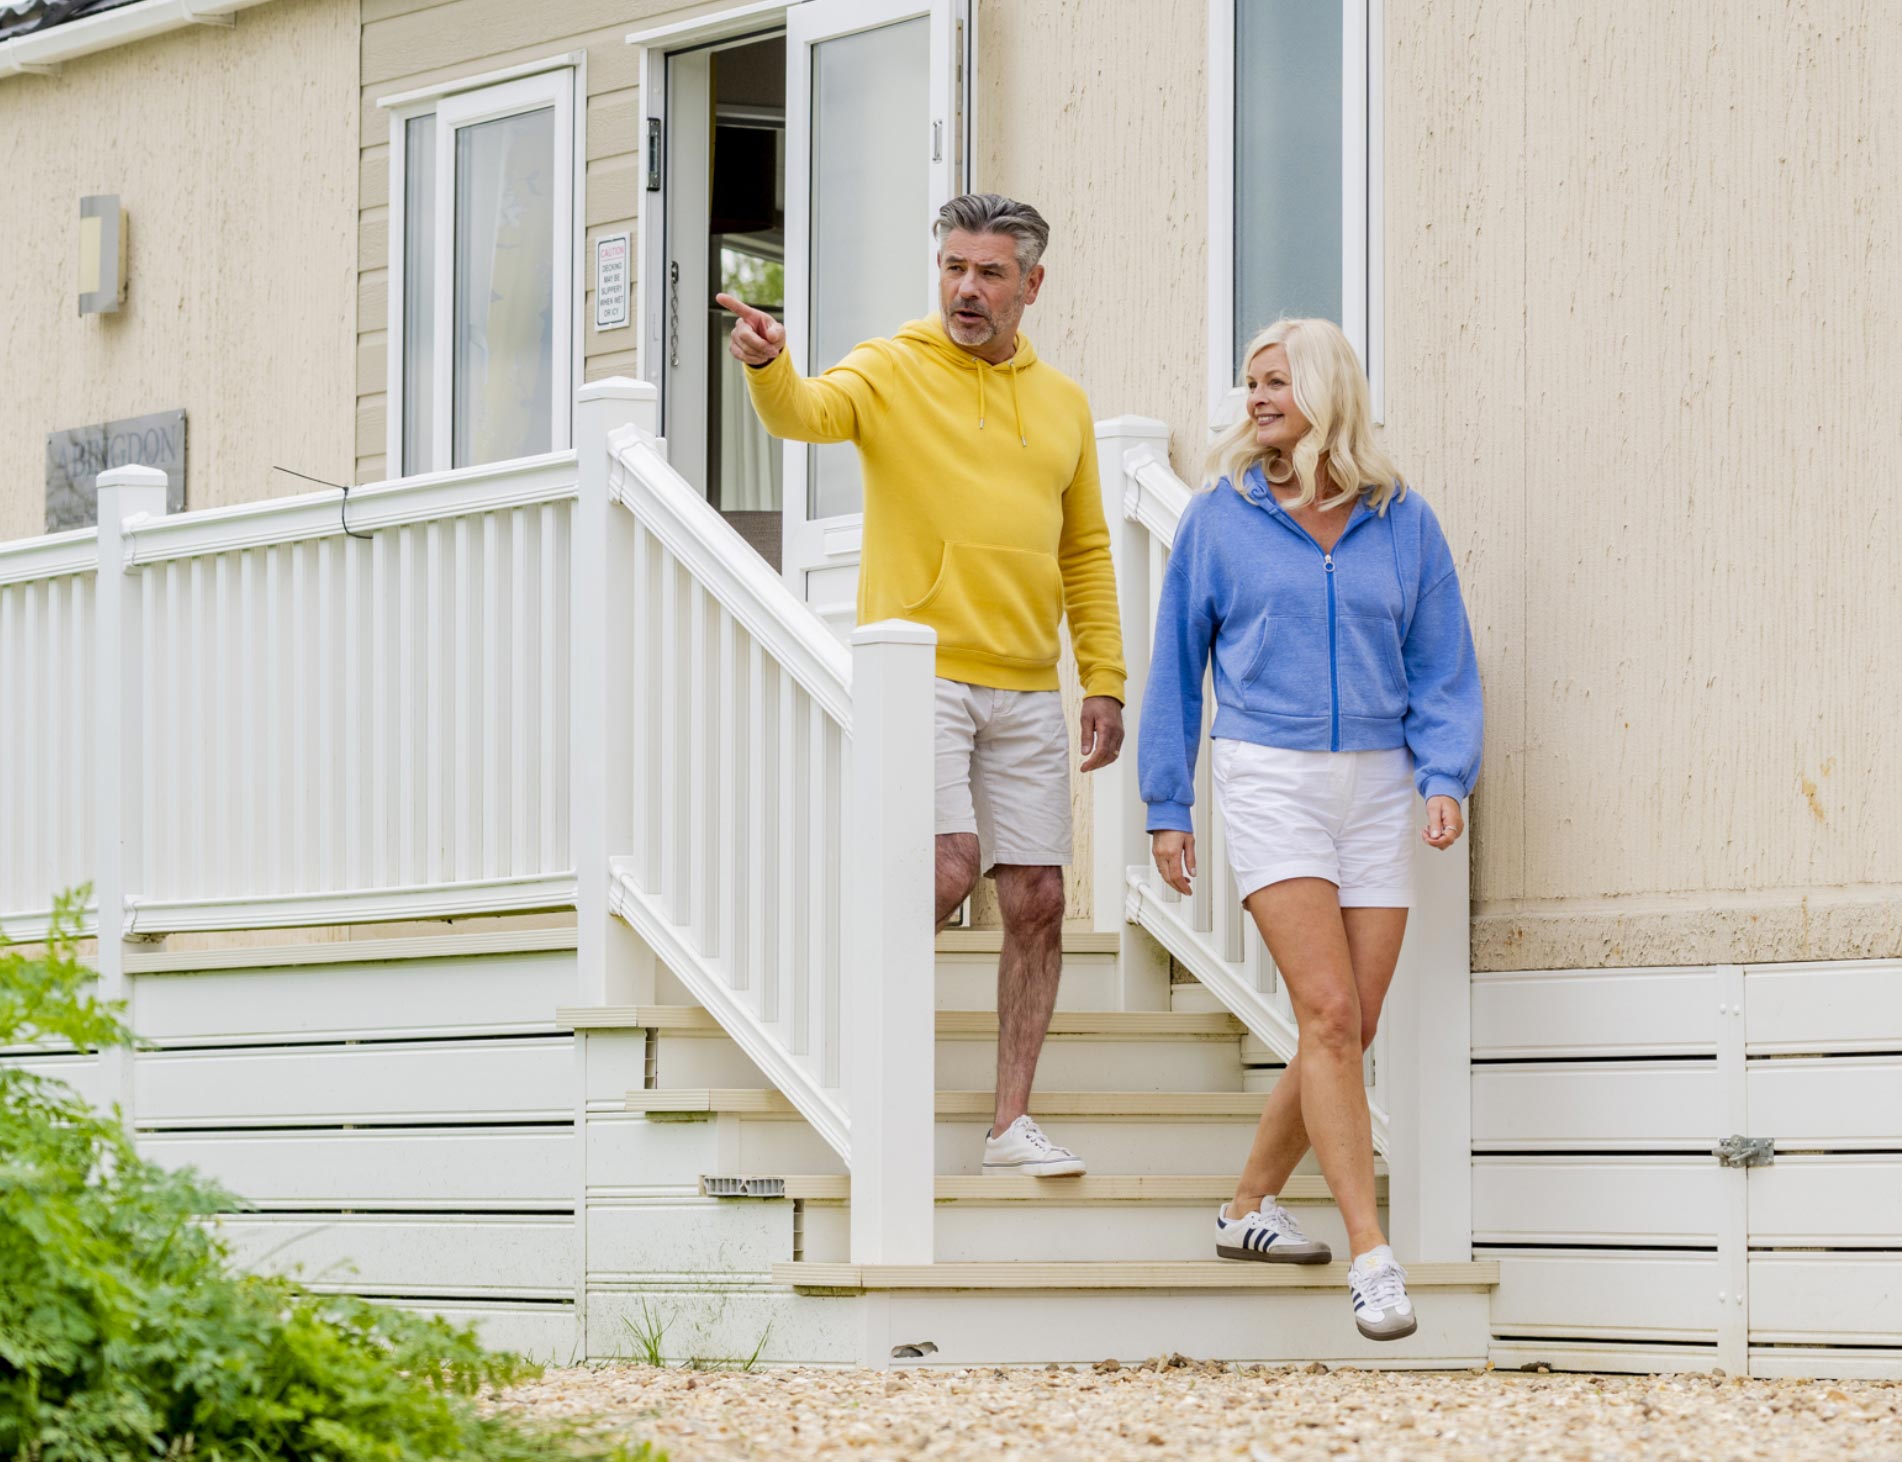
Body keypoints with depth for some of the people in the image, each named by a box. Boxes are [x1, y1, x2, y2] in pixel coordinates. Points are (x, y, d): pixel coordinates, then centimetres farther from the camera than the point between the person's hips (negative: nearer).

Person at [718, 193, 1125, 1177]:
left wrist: (1105, 678, 11)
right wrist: (769, 366, -44)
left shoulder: (1063, 404, 14)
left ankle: (1012, 1124, 10)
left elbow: (1085, 552, 19)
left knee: (1037, 903, 2)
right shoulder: (893, 372, -1)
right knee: (949, 866, -21)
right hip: (919, 673, -5)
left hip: (1026, 691, 5)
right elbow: (809, 413, -22)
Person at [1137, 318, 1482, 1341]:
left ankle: (1249, 1206, 24)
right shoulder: (1219, 517, 4)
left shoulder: (1400, 522, 7)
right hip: (1267, 779, -3)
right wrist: (1165, 807, 7)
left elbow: (1442, 669, 11)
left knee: (1350, 1029, 4)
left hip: (1375, 788, 3)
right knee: (1329, 1012, -14)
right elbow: (1176, 667, 9)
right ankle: (1371, 1256, -16)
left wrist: (1445, 777, -5)